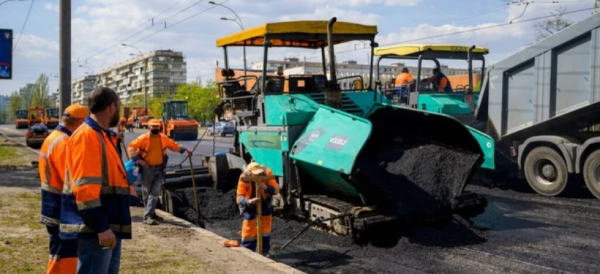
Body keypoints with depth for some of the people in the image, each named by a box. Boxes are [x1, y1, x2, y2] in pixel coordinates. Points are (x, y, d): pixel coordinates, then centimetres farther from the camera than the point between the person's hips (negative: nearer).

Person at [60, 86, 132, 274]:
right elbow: (85, 188, -23)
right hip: (95, 230, -11)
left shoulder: (103, 136, 16)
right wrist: (101, 227, -24)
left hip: (110, 226, 11)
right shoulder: (87, 136, -15)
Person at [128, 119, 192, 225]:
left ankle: (149, 215, -4)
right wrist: (138, 160, -16)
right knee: (147, 193, 7)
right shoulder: (143, 138, -12)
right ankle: (149, 216, 17)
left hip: (159, 169, 3)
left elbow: (173, 145, 14)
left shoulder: (163, 138, 0)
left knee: (155, 192, -6)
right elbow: (131, 147, -9)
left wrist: (185, 149, 4)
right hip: (147, 169, -3)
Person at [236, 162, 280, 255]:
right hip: (249, 205, -2)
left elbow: (276, 190, -31)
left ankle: (265, 251, 16)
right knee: (249, 228, -5)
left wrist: (266, 187, -51)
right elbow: (239, 198, -35)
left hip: (264, 203, 2)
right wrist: (249, 201, -55)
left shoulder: (267, 173, -29)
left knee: (266, 226, 4)